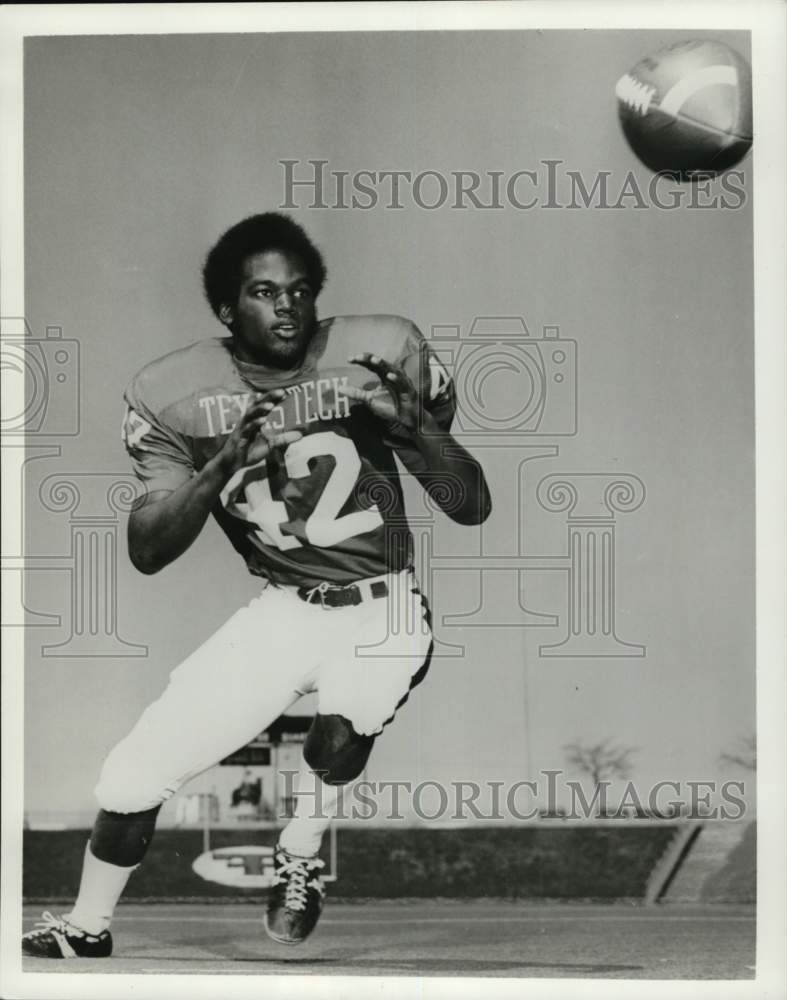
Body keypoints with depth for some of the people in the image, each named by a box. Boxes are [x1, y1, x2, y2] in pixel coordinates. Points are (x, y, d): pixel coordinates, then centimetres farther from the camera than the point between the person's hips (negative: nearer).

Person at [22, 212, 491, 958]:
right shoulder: (174, 392, -8)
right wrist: (223, 465, -28)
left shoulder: (383, 353, -12)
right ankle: (85, 932, 25)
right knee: (132, 775, -3)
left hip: (383, 612, -2)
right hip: (280, 612, 2)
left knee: (342, 723, -33)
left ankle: (298, 859, -1)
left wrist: (411, 428, -28)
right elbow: (146, 551, -12)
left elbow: (471, 507, -9)